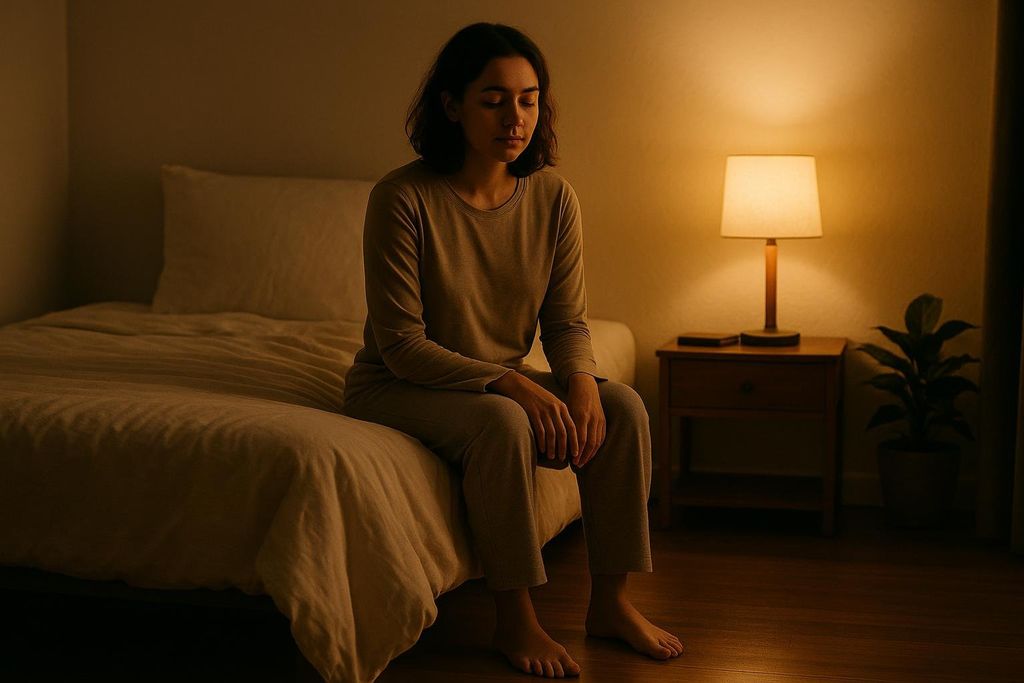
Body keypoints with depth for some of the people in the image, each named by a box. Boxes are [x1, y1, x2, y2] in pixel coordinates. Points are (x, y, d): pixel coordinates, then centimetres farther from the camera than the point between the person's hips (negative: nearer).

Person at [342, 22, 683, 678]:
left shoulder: (553, 196, -6)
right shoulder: (403, 199, -22)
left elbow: (566, 321, 0)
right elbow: (401, 345, -21)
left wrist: (580, 379, -23)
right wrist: (509, 384, -31)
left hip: (503, 381, 5)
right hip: (399, 386, -5)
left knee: (623, 408, -17)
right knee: (502, 423, -34)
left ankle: (611, 601, -6)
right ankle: (515, 621, -21)